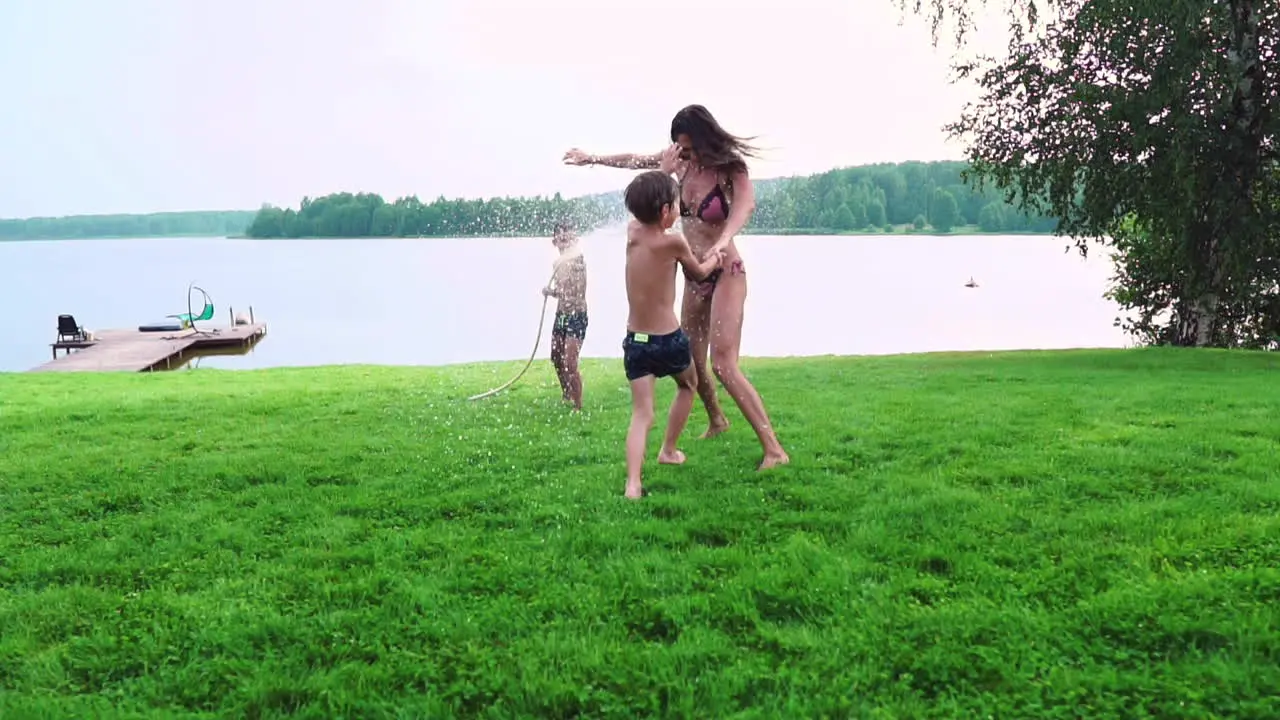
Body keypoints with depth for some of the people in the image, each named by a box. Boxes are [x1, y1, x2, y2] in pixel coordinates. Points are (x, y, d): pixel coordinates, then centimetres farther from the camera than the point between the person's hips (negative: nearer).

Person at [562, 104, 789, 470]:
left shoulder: (730, 170, -16)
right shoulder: (682, 163, 1)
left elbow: (746, 204, -37)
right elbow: (634, 161, 16)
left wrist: (725, 238, -55)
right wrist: (592, 158, 20)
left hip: (725, 274, -7)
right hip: (694, 277, 7)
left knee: (724, 365, -17)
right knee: (691, 361, 14)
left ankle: (774, 450, -15)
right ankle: (716, 421, 40)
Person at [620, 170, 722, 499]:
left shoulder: (632, 232, -1)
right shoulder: (673, 242, -15)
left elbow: (642, 210, 24)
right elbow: (699, 273, 4)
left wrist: (660, 176, 27)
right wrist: (715, 257, 24)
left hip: (635, 341, 4)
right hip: (668, 340, -4)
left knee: (641, 414, -1)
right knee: (688, 385, 27)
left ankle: (633, 483, -19)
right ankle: (669, 450, 38)